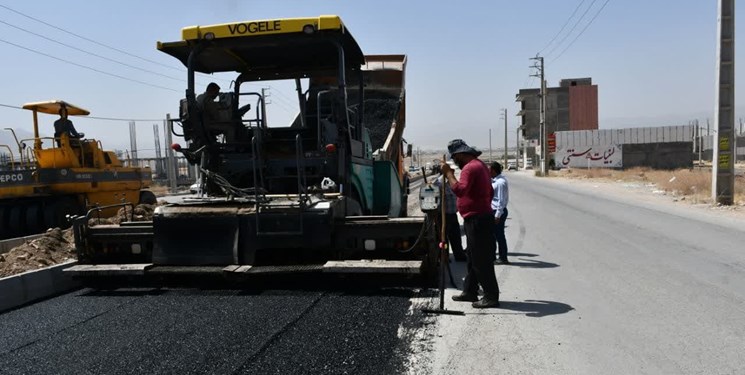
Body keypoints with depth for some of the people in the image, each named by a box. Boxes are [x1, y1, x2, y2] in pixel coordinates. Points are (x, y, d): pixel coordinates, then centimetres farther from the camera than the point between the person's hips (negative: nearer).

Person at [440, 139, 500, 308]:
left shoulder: (470, 168, -17)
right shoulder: (480, 165, 17)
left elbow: (460, 190, -31)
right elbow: (490, 191, 25)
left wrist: (448, 173, -22)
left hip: (476, 220, -11)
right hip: (481, 217, 11)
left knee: (481, 260, -5)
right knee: (473, 257, 17)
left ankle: (491, 296, 1)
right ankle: (470, 291, 26)